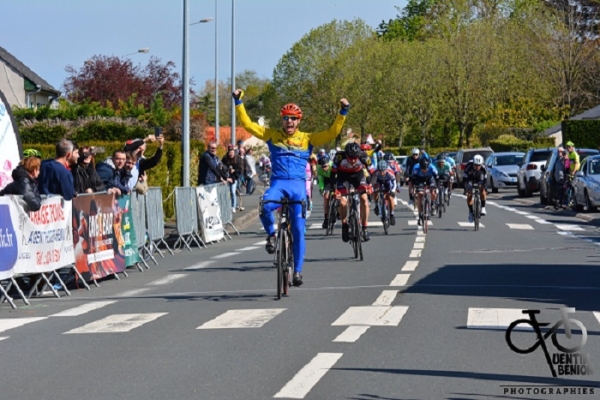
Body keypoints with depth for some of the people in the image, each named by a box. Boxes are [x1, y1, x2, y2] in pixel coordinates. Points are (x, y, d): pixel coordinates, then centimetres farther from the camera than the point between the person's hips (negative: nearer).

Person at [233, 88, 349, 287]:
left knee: (298, 231, -2)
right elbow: (247, 124, 6)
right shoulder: (272, 135, 9)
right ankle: (271, 234, -4)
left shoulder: (307, 139, 8)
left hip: (298, 186, 1)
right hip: (278, 183, -1)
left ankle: (297, 271, 9)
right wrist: (238, 102, 0)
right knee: (265, 206, -35)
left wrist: (343, 112, -6)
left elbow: (332, 133, 2)